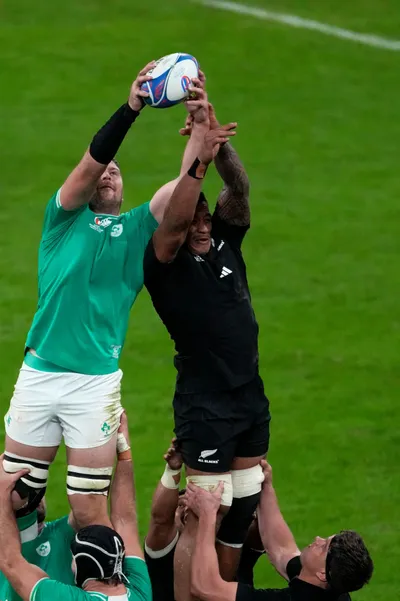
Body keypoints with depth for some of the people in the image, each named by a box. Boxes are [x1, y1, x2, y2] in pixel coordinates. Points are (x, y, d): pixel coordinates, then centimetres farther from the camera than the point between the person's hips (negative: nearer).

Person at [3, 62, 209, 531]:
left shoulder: (136, 228, 14)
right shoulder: (64, 217, 12)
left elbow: (187, 180, 2)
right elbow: (92, 160, -5)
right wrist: (131, 108, -17)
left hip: (96, 382, -1)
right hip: (39, 373, 1)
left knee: (90, 513, -2)